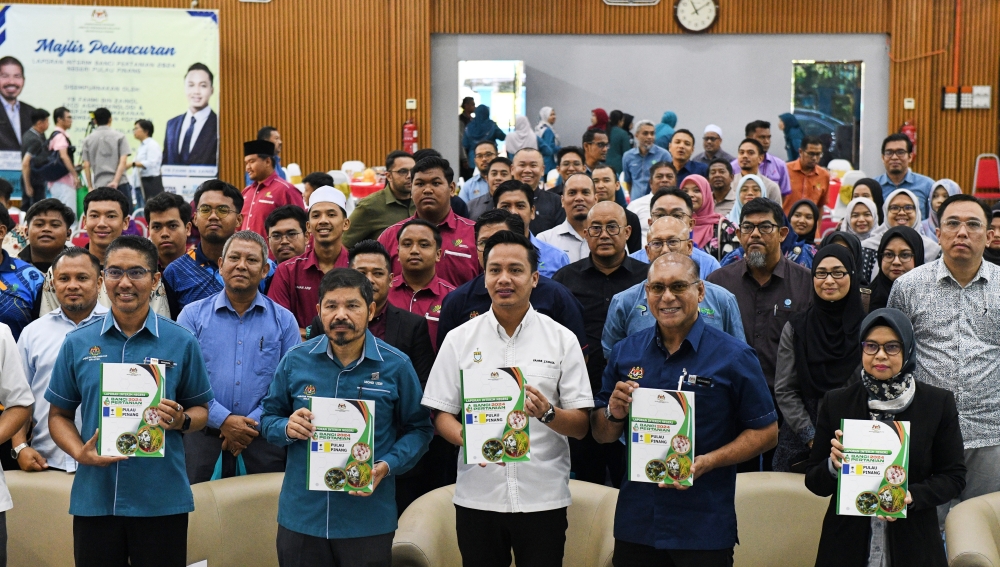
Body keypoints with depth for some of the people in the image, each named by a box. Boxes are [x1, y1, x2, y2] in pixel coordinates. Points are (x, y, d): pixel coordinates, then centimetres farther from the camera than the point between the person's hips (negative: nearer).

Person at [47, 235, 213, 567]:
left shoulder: (181, 343, 1)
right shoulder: (77, 344, 5)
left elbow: (200, 409, 9)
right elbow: (59, 415, 10)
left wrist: (181, 421, -13)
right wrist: (79, 452, -9)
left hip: (163, 499, -1)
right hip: (94, 499, 1)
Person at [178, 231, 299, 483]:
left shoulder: (284, 320, 9)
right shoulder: (192, 315, 7)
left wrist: (254, 423, -10)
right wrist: (223, 420, -12)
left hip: (264, 440, 1)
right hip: (204, 437, 0)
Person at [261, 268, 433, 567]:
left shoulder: (396, 366, -3)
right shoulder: (295, 360, 1)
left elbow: (418, 429, 1)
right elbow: (269, 419, 11)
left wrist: (387, 465, -16)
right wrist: (287, 428, -12)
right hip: (301, 516, 2)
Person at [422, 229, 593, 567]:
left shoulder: (562, 340, 3)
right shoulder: (459, 340, 5)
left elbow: (581, 426, 1)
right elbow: (441, 414, 5)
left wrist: (547, 413, -19)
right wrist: (467, 439, -15)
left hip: (544, 498, -1)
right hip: (477, 497, 1)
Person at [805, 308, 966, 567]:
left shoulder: (939, 403, -2)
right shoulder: (836, 403, -1)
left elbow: (954, 476, 1)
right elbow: (814, 483, 2)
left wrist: (912, 496, -16)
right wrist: (834, 465, -19)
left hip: (913, 546, 0)